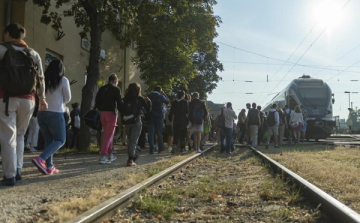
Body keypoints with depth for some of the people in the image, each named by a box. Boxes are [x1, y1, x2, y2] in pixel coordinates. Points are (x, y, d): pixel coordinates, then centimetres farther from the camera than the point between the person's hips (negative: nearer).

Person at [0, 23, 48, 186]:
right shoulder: (33, 54, 13)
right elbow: (40, 78, 12)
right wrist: (42, 99, 18)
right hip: (27, 99, 4)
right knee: (19, 135, 17)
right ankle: (18, 170, 10)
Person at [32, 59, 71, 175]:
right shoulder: (63, 80, -4)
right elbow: (68, 98, 4)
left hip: (41, 113, 5)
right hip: (55, 113, -5)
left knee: (48, 140, 14)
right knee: (60, 140, 5)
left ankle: (49, 167, 9)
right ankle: (40, 159, -16)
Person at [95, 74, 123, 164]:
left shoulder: (101, 89, 11)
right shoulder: (116, 89, -5)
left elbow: (97, 101, 9)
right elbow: (119, 102, -9)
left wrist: (100, 109, 15)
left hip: (102, 113, 6)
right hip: (111, 113, -6)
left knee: (107, 134, 19)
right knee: (108, 135, -3)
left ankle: (110, 154, 25)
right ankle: (102, 156, -9)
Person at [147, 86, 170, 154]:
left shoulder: (149, 96, 2)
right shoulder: (161, 96, -6)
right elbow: (168, 101, 9)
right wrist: (164, 94, 13)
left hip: (151, 116, 1)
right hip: (159, 116, -1)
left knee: (151, 133, 1)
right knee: (159, 133, 11)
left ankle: (152, 149, -5)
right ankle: (160, 148, 18)